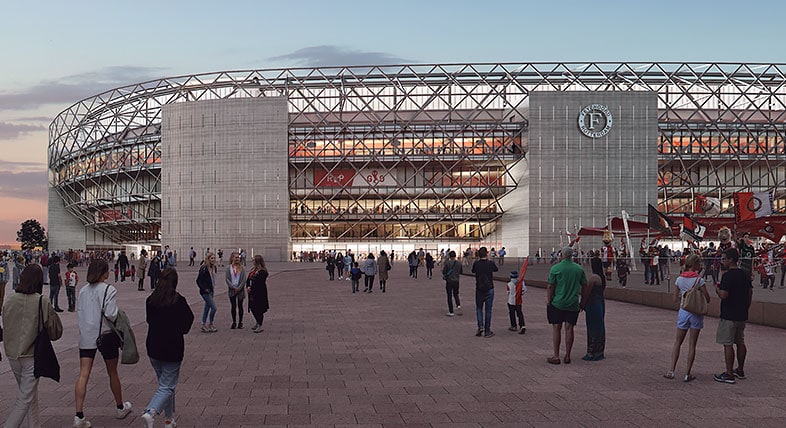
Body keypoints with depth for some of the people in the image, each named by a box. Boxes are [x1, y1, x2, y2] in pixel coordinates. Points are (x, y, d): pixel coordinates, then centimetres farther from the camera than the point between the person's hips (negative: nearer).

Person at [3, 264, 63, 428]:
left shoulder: (9, 300, -1)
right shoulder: (42, 301, -15)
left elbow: (6, 327, 11)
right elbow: (55, 331, -9)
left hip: (12, 355, 5)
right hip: (31, 356, -5)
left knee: (30, 395, 20)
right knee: (25, 399, 1)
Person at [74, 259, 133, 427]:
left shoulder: (83, 290, 5)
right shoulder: (109, 290, -13)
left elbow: (79, 310, 8)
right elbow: (111, 314, -21)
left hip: (86, 336, 4)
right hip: (105, 335, -4)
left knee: (83, 374, -2)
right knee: (112, 373, 14)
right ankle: (120, 408, 32)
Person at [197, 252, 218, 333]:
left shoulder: (213, 268, 6)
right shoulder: (204, 268, -17)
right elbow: (198, 280, -14)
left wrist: (213, 289, 13)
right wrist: (204, 289, -17)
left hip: (211, 291, 8)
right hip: (205, 292, -8)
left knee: (207, 308, 12)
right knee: (213, 308, -8)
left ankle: (204, 325, 19)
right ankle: (211, 324, 7)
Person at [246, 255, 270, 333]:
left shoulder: (262, 272, -15)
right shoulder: (253, 270, 13)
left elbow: (258, 283, -21)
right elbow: (248, 280, 13)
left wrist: (251, 288, -16)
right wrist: (248, 286, -3)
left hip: (260, 293, -9)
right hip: (252, 293, 9)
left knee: (259, 309, -3)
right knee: (252, 308, 14)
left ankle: (260, 326, 7)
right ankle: (258, 323, 33)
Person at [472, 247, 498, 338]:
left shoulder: (476, 264, -9)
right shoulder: (491, 264, -9)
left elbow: (473, 271, 13)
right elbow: (496, 269, 13)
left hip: (479, 290, 0)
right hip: (489, 290, 0)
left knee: (479, 309, 15)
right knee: (488, 310, 7)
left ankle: (480, 326, -4)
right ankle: (487, 331, 9)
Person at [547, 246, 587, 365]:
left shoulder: (555, 268, -8)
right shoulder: (579, 269, 3)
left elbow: (550, 287, -8)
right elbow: (584, 286, 8)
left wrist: (548, 302, 0)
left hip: (557, 303, -3)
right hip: (573, 304, 3)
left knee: (556, 328, 3)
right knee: (569, 328, 7)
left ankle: (556, 356, 5)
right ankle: (567, 356, 12)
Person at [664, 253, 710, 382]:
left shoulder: (679, 279, 1)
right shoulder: (699, 279, -12)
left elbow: (675, 298, 4)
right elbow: (707, 299, -10)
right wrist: (698, 295, 8)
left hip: (683, 312, 3)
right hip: (696, 313, -3)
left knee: (677, 342, 13)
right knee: (692, 344, 5)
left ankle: (671, 370, 5)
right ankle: (688, 374, 7)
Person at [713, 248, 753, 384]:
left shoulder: (728, 276, -18)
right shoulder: (745, 275, 9)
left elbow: (723, 295, -25)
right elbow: (750, 294, 15)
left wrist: (717, 288, -5)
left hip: (729, 316, -9)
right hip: (742, 315, 9)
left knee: (728, 344, -4)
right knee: (740, 342, 17)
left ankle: (729, 374, -4)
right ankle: (740, 370, 27)